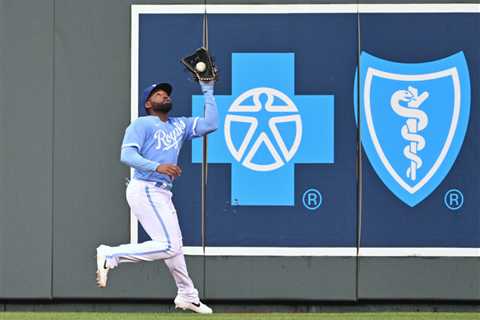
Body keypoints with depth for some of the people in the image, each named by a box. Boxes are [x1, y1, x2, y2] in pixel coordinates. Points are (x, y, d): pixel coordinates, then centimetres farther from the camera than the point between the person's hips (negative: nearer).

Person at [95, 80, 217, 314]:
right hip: (145, 190, -9)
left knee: (173, 244, 19)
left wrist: (208, 91, 14)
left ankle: (187, 296, 32)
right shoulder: (142, 124, -4)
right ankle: (110, 256, -14)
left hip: (162, 194, 9)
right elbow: (127, 155, -17)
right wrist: (157, 166, -30)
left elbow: (210, 124, 11)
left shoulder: (180, 125, 18)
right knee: (169, 246, -18)